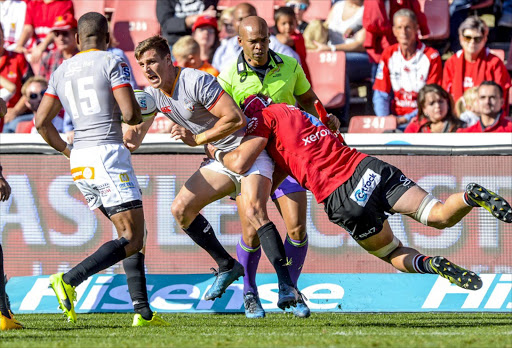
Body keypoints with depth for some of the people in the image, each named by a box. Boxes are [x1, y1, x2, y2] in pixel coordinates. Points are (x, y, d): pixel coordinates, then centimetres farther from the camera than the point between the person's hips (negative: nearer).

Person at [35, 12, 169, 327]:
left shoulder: (62, 71, 14)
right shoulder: (113, 62, -5)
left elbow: (42, 121, 15)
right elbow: (131, 113, -13)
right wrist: (138, 116, 11)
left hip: (80, 161, 8)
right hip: (108, 154, -7)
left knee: (133, 234, 13)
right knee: (133, 240, -7)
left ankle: (142, 310, 5)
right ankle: (69, 280, -22)